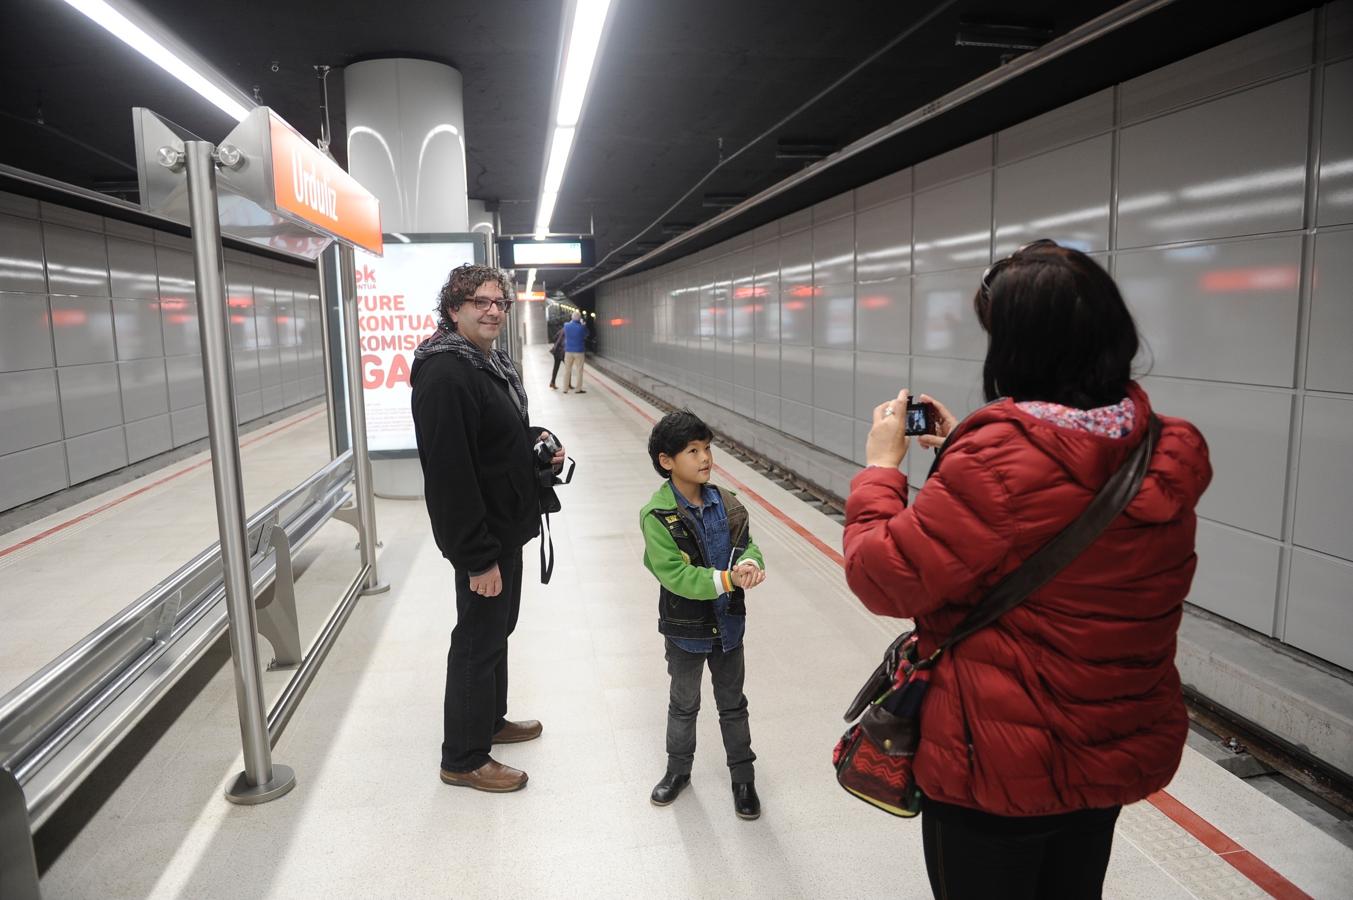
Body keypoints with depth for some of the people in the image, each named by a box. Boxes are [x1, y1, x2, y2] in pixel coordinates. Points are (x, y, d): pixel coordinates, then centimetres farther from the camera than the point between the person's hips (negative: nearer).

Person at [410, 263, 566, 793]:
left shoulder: (490, 363, 9)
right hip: (480, 536, -10)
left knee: (498, 627, 22)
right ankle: (463, 759, 20)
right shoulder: (445, 375, -23)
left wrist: (536, 440, 1)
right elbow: (449, 472, -27)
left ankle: (490, 720, 41)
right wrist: (478, 558, -26)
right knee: (479, 638, 3)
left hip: (505, 528, 10)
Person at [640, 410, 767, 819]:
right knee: (684, 704, 19)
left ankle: (743, 776, 37)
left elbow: (747, 543, -3)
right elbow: (675, 575, -26)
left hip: (728, 623, 3)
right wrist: (727, 579, -32)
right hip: (685, 628, -3)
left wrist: (750, 563, -26)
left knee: (733, 703, 19)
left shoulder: (726, 503, -6)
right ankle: (678, 769, 42)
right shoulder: (657, 516, -21)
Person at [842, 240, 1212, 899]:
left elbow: (884, 580, -23)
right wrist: (961, 448, 9)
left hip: (998, 769, -7)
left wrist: (881, 465, -9)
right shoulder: (1165, 458, -4)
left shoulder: (1002, 458, -30)